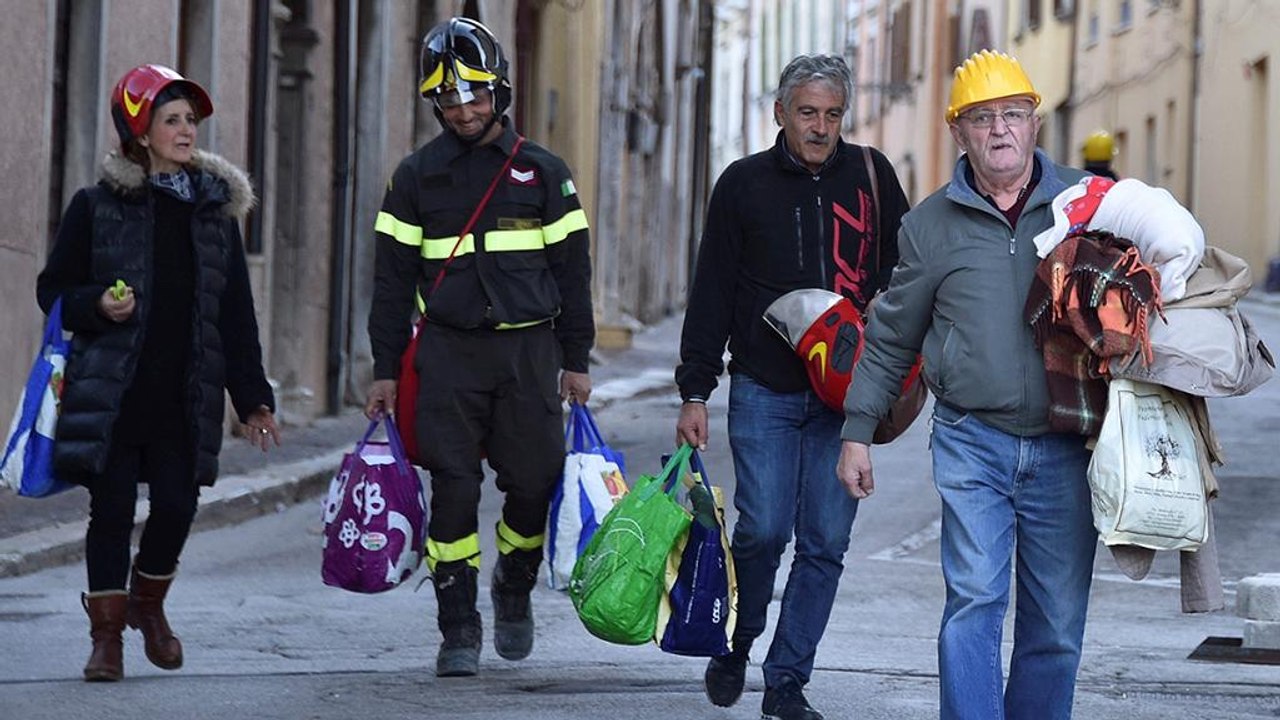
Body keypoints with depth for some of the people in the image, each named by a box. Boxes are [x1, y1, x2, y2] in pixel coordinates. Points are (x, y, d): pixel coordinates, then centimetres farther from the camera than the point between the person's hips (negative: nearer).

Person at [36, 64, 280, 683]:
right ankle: (107, 632, 11)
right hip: (112, 393, -2)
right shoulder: (97, 206, 1)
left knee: (177, 506, -1)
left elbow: (236, 313, 11)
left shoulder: (215, 209, 10)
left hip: (186, 399, 2)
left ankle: (148, 601, 27)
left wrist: (252, 399, 8)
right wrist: (96, 306, -16)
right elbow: (53, 290, 6)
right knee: (112, 510, -1)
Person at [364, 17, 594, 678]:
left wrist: (575, 360, 5)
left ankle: (514, 591, 27)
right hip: (449, 351, 0)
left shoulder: (542, 171, 6)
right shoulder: (417, 176, 6)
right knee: (453, 491, -5)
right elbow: (393, 277, 7)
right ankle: (459, 631, 3)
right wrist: (385, 370, 3)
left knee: (534, 484, 0)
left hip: (528, 350, 0)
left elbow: (572, 270, 9)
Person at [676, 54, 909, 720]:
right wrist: (695, 392, 0)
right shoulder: (744, 183, 4)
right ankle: (734, 647, 16)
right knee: (764, 529, -9)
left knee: (825, 542, -1)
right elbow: (711, 295, 5)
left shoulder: (870, 176, 7)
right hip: (763, 389, -1)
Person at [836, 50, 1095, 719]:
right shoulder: (931, 223, 7)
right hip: (971, 443, -1)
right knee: (975, 601, -13)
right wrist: (858, 430, 13)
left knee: (1058, 620, 4)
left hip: (1065, 447, 1)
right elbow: (890, 337, 15)